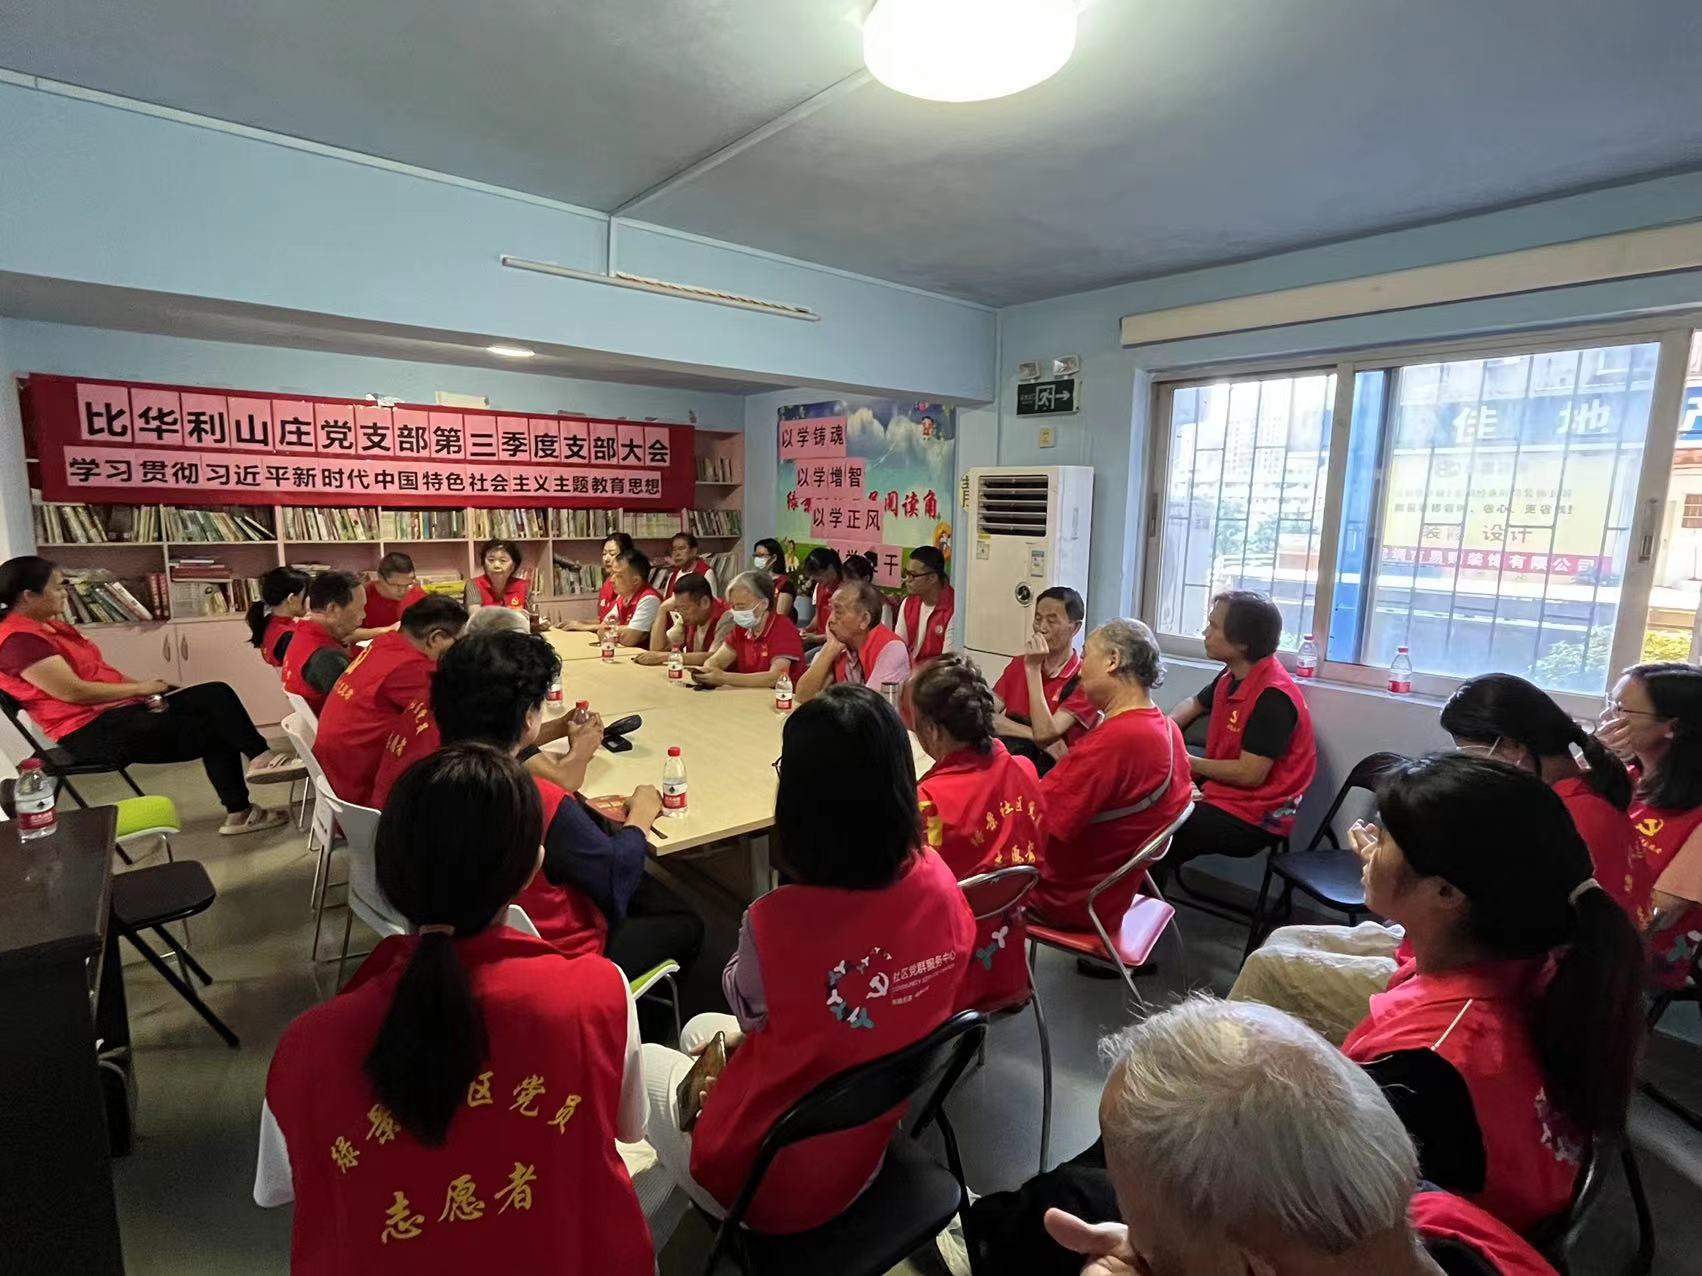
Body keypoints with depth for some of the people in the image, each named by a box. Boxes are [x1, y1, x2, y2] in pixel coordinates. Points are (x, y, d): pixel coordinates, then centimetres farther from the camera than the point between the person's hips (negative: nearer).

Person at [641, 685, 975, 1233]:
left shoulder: (778, 920, -34)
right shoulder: (938, 883, -17)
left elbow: (747, 1005, -8)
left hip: (773, 1180, -5)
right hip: (870, 1149, 5)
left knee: (646, 1061, 22)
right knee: (702, 1029, 26)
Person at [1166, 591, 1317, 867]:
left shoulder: (1273, 697, -24)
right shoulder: (1232, 675, 3)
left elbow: (1249, 774, -24)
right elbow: (1196, 703, 24)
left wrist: (1190, 763, -11)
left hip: (1254, 817, -9)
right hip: (1220, 791, 9)